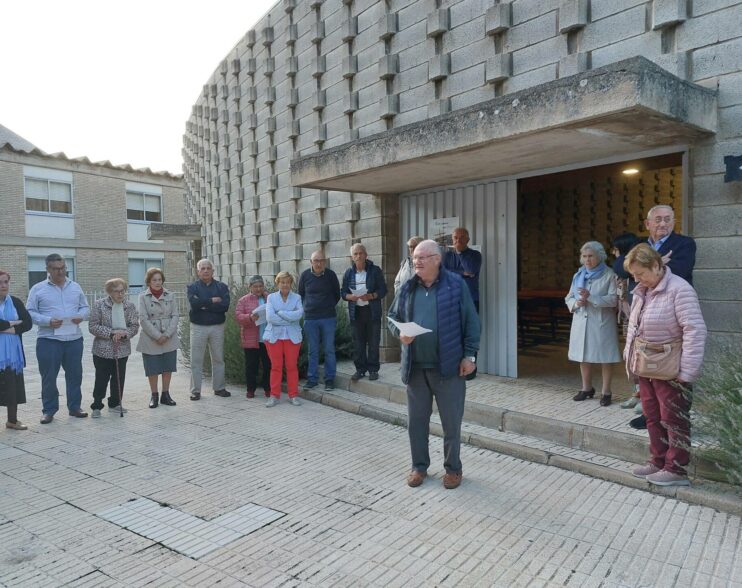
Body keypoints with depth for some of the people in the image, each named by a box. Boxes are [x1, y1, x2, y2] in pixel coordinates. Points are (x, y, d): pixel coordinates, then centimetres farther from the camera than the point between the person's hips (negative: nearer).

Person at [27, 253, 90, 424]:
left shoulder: (75, 287, 10)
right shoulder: (38, 289, 1)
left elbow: (85, 307, 12)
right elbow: (30, 313, -3)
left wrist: (81, 316, -10)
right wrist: (48, 321, -19)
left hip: (74, 339, 3)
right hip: (48, 340, -3)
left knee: (75, 374, 9)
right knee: (49, 377, 4)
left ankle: (74, 407, 22)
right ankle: (49, 410, 17)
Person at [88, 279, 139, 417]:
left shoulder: (130, 306, 2)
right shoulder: (99, 305, -6)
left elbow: (135, 326, 3)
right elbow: (93, 326, -10)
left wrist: (124, 333, -17)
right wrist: (111, 333, -19)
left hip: (122, 350, 3)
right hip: (103, 350, -3)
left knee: (119, 379, 12)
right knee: (101, 379, 1)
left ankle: (115, 403, 27)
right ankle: (96, 406, 13)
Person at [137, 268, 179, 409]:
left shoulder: (170, 296, 4)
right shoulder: (143, 297, -2)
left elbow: (175, 316, 0)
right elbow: (143, 319, -8)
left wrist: (167, 335, -11)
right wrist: (157, 336, -14)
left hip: (169, 339, 2)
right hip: (150, 340, -2)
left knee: (168, 368, 8)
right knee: (153, 369, 5)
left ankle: (165, 394, 22)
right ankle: (154, 396, 20)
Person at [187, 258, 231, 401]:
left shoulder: (221, 286, 4)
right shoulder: (192, 287, 3)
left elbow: (225, 306, -12)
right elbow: (194, 304, -17)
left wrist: (204, 305, -14)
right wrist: (212, 301, -13)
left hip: (217, 327, 1)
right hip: (198, 327, -1)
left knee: (218, 359, 9)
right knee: (196, 360, 2)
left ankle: (219, 388, 20)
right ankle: (195, 391, 11)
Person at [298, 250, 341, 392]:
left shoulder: (331, 274, -2)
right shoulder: (305, 275, 0)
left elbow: (337, 294, 10)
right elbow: (300, 294, 14)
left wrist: (329, 306, 8)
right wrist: (306, 308, 8)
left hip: (328, 318, -1)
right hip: (310, 318, 1)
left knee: (329, 349, 3)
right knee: (313, 351, 7)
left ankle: (330, 379, 12)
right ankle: (312, 379, 16)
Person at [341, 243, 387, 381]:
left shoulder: (375, 270, -1)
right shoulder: (348, 273, 7)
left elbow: (383, 290, -2)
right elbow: (343, 292, 9)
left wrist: (371, 296, -19)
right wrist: (350, 296, -14)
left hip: (372, 311, -2)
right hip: (356, 311, 2)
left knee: (373, 341, 1)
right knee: (358, 342, 6)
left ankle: (373, 369, 12)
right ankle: (360, 369, 15)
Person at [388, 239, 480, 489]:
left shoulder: (456, 284, -5)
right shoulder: (407, 288, 6)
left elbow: (471, 322, -3)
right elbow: (392, 316, 14)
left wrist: (469, 355, -7)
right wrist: (399, 333, -8)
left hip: (448, 365, -3)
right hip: (415, 366, 4)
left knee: (451, 421, 8)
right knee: (416, 420, 12)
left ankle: (453, 468, 26)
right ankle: (419, 466, 29)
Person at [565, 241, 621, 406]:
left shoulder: (609, 275, -5)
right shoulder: (578, 275, 11)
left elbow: (613, 299, -15)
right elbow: (568, 298, 12)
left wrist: (591, 297, -24)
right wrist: (576, 303, -10)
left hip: (601, 323, -5)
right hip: (581, 322, 5)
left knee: (605, 358, 2)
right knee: (583, 357, 14)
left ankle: (606, 391, 14)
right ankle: (587, 388, 29)